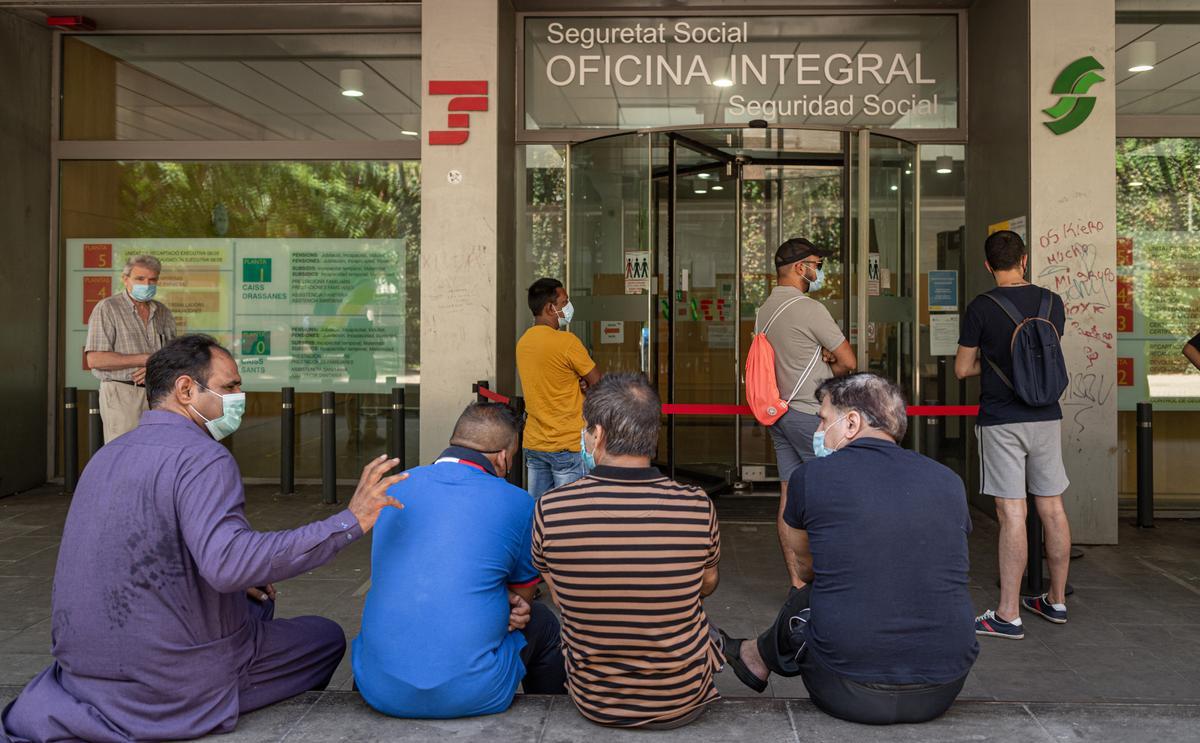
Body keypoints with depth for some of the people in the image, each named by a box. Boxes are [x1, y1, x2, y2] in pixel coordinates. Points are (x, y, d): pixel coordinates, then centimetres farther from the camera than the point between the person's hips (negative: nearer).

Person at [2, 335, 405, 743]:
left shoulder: (109, 455, 8)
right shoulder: (202, 458, -21)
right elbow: (229, 564, -37)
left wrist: (238, 583, 17)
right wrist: (350, 522, -35)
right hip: (175, 690, -8)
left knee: (257, 605, 29)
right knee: (326, 637, 11)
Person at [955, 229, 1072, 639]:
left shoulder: (981, 307, -9)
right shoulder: (1052, 302, 4)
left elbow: (962, 369, -4)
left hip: (1001, 421, -5)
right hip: (1046, 417, 5)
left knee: (1011, 514, -5)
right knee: (1052, 509, 13)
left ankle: (1009, 615, 1)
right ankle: (1056, 601, 27)